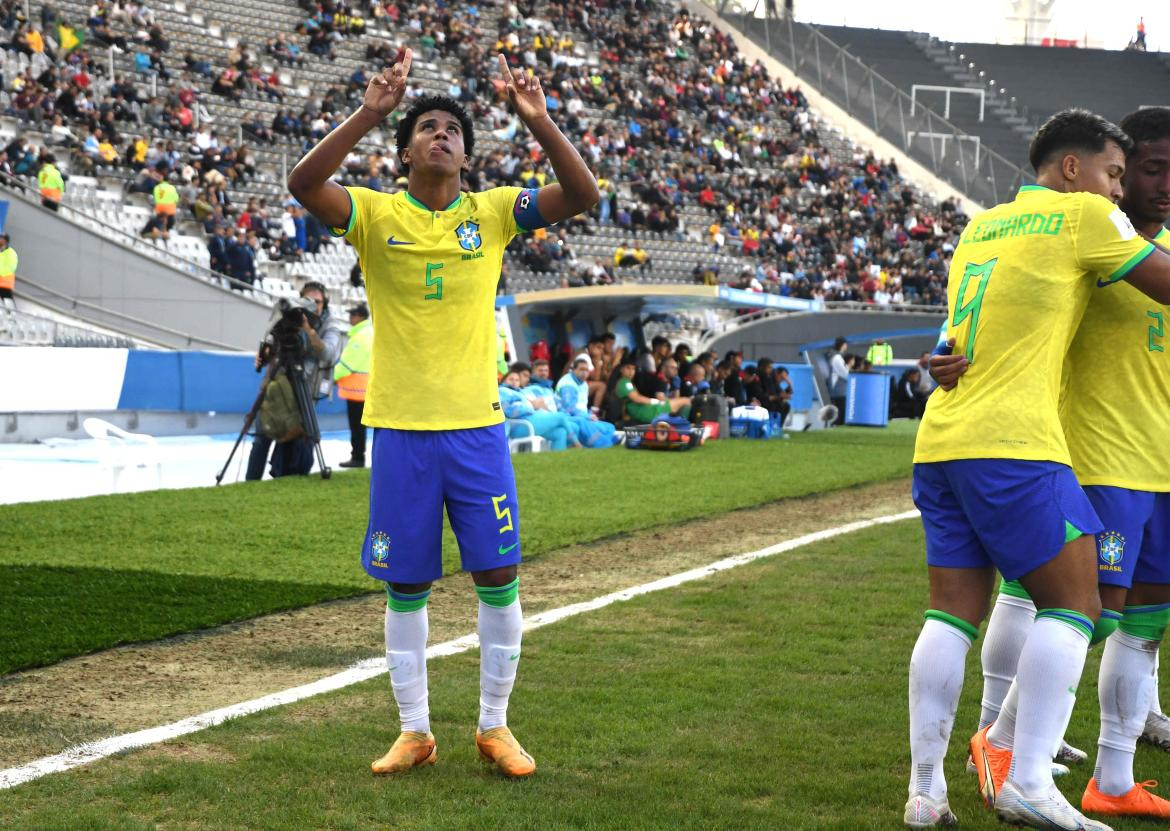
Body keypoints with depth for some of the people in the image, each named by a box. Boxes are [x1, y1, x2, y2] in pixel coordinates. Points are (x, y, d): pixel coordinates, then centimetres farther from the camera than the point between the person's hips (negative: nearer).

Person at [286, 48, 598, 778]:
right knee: (406, 587, 7)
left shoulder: (492, 212, 3)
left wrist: (539, 122, -22)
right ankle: (415, 731, 19)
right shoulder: (377, 215, -1)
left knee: (499, 576, 1)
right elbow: (304, 184, -19)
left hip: (477, 423, 1)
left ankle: (495, 726, 16)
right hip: (401, 426, -1)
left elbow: (582, 196, -8)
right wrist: (370, 113, -30)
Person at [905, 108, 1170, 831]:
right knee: (1074, 605, -1)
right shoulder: (1084, 216, 0)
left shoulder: (980, 226, 21)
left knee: (954, 614, 8)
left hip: (940, 442, 8)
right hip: (1011, 440, -8)